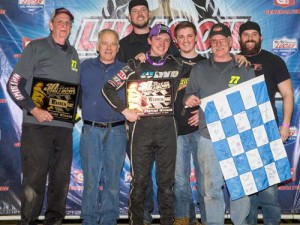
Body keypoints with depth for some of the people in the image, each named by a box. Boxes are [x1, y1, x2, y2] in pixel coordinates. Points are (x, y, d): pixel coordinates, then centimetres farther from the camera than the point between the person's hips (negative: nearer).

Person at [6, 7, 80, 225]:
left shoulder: (73, 54, 16)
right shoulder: (36, 47, 1)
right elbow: (14, 84, -4)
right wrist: (34, 109, -14)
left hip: (65, 126, 5)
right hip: (37, 125, -5)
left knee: (61, 179, 7)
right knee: (34, 179, -3)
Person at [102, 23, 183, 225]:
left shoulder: (176, 65, 9)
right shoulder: (136, 65, 2)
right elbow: (108, 89, 1)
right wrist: (125, 110, -6)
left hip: (167, 127, 2)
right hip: (141, 126, -2)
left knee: (166, 180, 5)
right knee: (139, 180, 2)